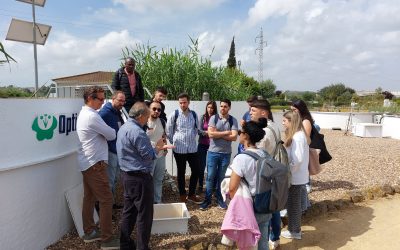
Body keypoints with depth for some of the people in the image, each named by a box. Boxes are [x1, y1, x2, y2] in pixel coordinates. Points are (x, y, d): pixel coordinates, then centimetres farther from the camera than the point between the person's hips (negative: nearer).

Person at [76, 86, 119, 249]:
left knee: (89, 198, 16)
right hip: (95, 164, -10)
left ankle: (89, 232, 27)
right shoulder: (92, 116, -19)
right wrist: (113, 130, 7)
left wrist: (105, 130, -2)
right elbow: (111, 135, -12)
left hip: (87, 163, 10)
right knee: (106, 200, -5)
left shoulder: (83, 114, 14)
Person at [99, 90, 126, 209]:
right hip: (110, 151, -9)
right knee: (109, 180, 0)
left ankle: (112, 202, 32)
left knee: (115, 179, 18)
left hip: (118, 150, 9)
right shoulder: (105, 112, -16)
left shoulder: (118, 113, 13)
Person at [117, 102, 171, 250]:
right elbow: (148, 155, -20)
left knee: (129, 211, 17)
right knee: (144, 215, 1)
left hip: (127, 175, 10)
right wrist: (157, 148, -2)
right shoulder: (137, 131, -21)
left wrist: (156, 148, 12)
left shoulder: (124, 128, 11)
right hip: (139, 178, -10)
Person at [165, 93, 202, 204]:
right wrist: (174, 142, 3)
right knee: (181, 172, 8)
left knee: (196, 171, 6)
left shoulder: (194, 114, 4)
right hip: (179, 149, -3)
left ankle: (191, 194, 23)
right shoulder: (174, 114, -8)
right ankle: (182, 195, 23)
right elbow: (168, 131, -2)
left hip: (192, 148, 4)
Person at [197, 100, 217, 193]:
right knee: (201, 166, 7)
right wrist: (206, 132, -23)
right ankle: (200, 186, 19)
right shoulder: (203, 117, 1)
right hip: (202, 145, 1)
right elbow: (199, 130, -5)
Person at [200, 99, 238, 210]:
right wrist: (226, 132, -12)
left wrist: (218, 134, -13)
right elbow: (211, 134, -16)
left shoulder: (233, 120, -1)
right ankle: (207, 199, 18)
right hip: (213, 152, -1)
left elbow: (234, 137, -12)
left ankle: (220, 199, 27)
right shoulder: (213, 118, -4)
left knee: (221, 177, 13)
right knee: (210, 177, 6)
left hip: (226, 153, 1)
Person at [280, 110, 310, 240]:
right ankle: (295, 229, 31)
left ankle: (294, 231, 21)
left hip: (295, 177, -9)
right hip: (297, 176, 9)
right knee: (294, 204, 18)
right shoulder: (298, 135, 9)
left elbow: (297, 160, -25)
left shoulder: (297, 137, -21)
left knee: (293, 204, 6)